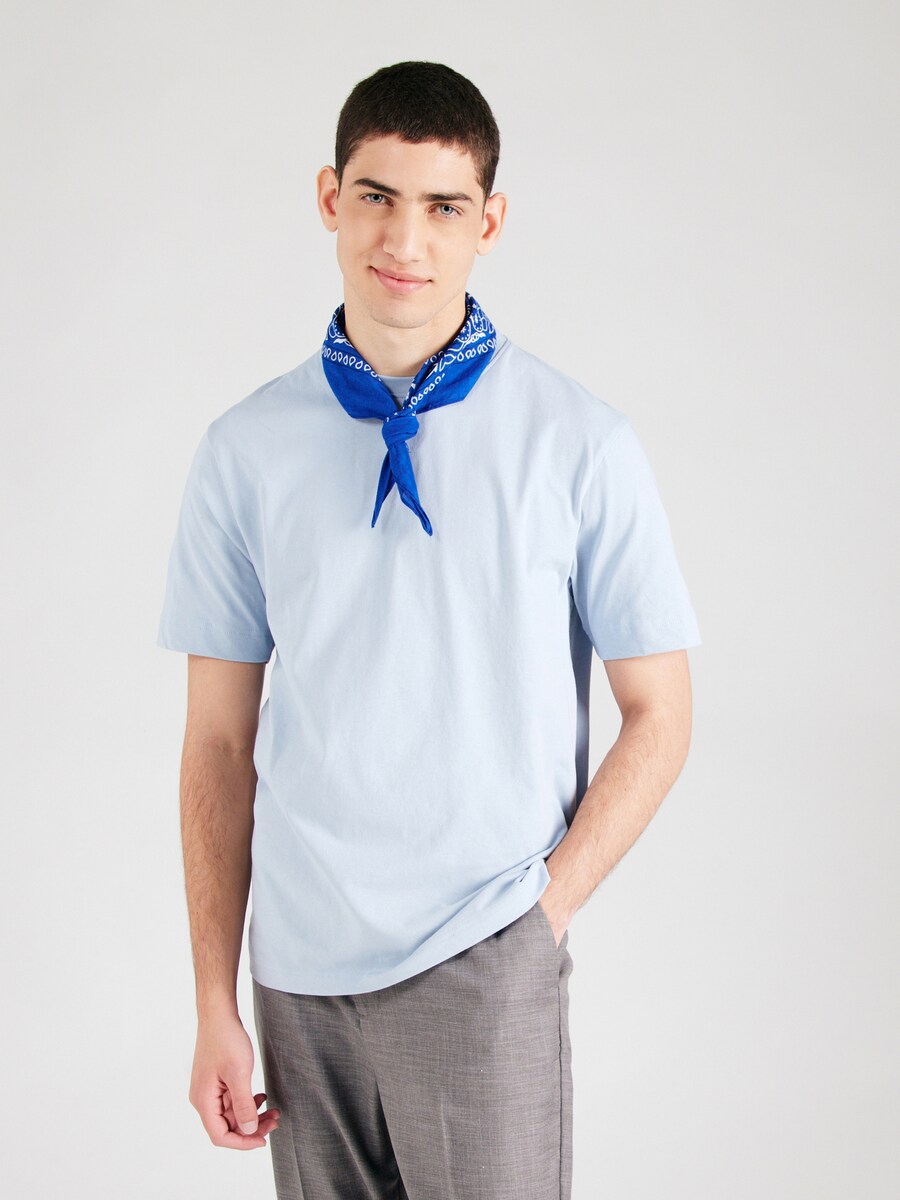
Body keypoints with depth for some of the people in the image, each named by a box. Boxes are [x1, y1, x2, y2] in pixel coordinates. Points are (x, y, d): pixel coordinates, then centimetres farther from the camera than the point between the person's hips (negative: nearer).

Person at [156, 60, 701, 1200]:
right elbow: (220, 739, 4)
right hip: (302, 973, 2)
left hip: (482, 973, -2)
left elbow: (657, 715, 1)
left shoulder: (582, 444, -4)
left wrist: (546, 907, -8)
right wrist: (216, 1005, 3)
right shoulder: (245, 451, 2)